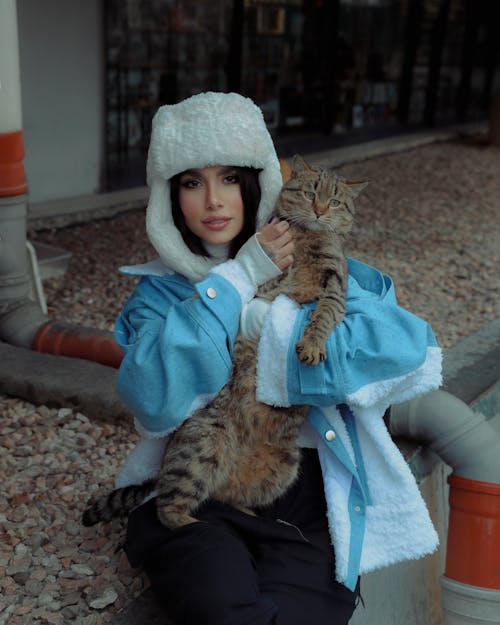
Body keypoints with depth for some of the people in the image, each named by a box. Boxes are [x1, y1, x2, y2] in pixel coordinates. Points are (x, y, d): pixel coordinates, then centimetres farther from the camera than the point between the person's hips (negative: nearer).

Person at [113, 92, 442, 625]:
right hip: (193, 496, 1)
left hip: (308, 499, 0)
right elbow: (154, 400, -11)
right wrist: (237, 278, -12)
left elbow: (409, 342, -12)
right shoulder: (160, 292, 9)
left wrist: (265, 322, -12)